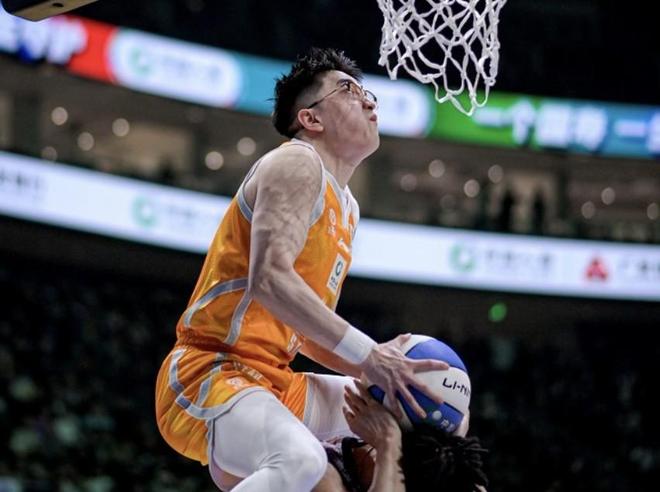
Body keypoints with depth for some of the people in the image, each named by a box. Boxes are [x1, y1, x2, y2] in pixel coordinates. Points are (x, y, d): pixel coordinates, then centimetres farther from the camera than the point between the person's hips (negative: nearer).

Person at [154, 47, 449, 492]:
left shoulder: (346, 208, 21)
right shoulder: (296, 163, -8)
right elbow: (270, 279, -24)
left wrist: (381, 369, 5)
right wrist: (369, 356, -26)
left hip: (273, 385, 10)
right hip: (209, 374, -10)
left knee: (417, 413, 18)